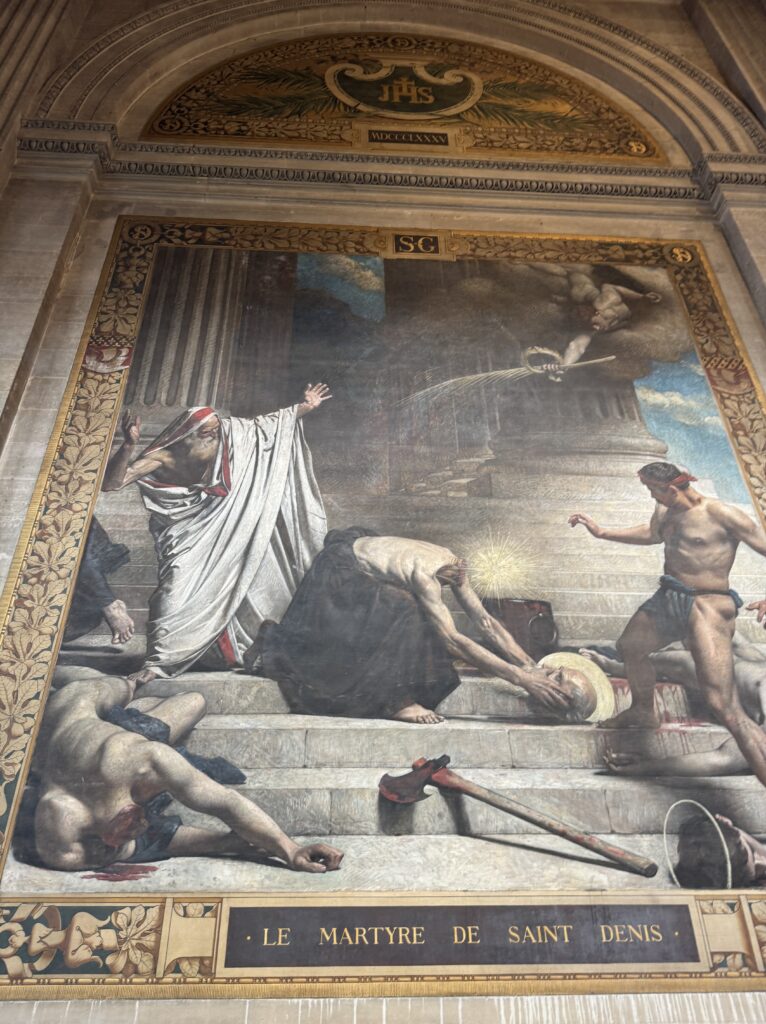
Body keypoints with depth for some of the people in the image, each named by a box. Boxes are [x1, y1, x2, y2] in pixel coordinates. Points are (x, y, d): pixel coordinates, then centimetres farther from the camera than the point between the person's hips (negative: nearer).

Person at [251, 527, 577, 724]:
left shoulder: (453, 564, -13)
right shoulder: (424, 571, -36)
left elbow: (486, 622, -13)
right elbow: (452, 639, -42)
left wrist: (532, 666, -22)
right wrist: (521, 678, -44)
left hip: (362, 573, 8)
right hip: (340, 570, -8)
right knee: (403, 616, -26)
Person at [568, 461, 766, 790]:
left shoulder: (722, 514, -16)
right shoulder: (665, 512, 8)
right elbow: (651, 533, 30)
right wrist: (601, 532, 29)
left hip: (707, 606, -9)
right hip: (668, 599, 9)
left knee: (725, 707, -18)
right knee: (629, 647, 28)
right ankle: (643, 713, 55)